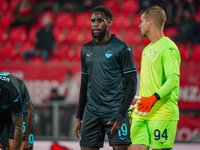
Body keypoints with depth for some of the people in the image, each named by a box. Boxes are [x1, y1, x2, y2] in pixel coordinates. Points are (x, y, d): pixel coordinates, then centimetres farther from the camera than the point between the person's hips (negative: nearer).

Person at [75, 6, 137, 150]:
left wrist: (121, 115, -15)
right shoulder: (86, 49, 14)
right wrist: (79, 117, 17)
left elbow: (131, 84, -5)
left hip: (115, 112, -5)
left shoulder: (121, 48, -3)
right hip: (91, 113, 5)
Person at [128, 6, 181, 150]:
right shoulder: (147, 49, 20)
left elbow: (173, 79, -20)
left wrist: (154, 98, -32)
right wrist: (136, 105, 27)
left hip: (163, 114, -8)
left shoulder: (168, 48, -9)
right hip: (143, 113, 8)